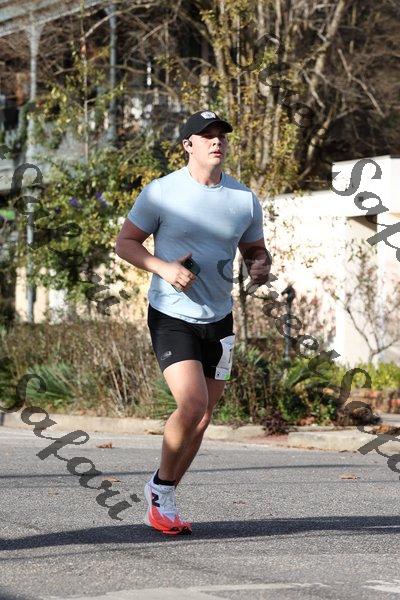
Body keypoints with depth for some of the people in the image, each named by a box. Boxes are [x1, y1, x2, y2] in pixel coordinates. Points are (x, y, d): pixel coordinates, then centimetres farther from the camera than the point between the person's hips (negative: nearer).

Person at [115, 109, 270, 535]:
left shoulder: (245, 199, 4)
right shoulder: (161, 193, -7)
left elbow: (255, 251, 16)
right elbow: (125, 243, -1)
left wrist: (260, 267, -8)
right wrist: (163, 268, -18)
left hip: (218, 320, 5)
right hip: (171, 318, -5)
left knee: (201, 419, 7)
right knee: (193, 405, -20)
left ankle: (162, 497, 25)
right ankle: (162, 486, 3)